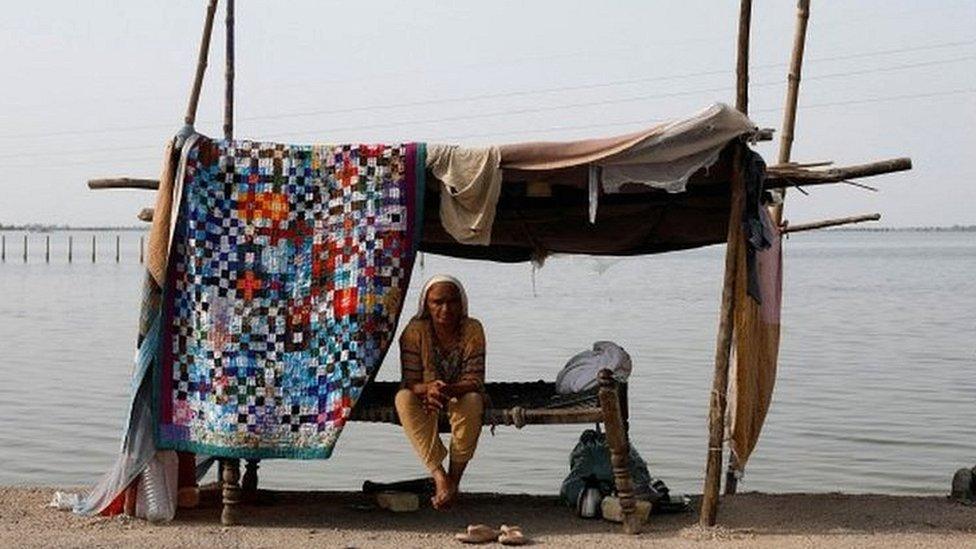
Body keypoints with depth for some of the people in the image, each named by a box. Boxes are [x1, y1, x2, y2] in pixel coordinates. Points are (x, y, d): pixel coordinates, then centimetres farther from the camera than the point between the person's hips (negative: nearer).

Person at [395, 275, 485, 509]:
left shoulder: (472, 329, -15)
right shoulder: (415, 331, -15)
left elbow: (474, 380, -20)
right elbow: (410, 382, -17)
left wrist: (449, 390, -42)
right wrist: (428, 389, -42)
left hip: (462, 396, -1)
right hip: (425, 396, 1)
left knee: (473, 401, -36)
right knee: (403, 398, -32)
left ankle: (454, 479, -25)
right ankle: (440, 477, -35)